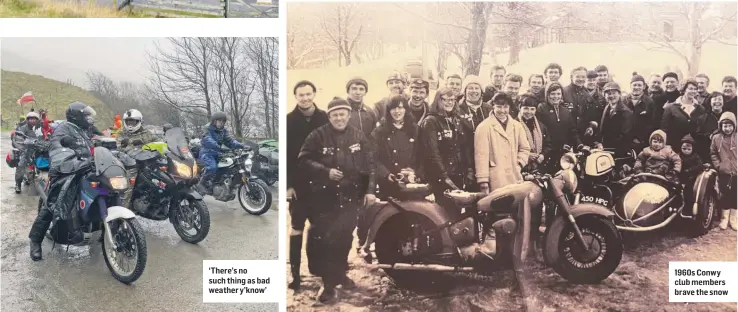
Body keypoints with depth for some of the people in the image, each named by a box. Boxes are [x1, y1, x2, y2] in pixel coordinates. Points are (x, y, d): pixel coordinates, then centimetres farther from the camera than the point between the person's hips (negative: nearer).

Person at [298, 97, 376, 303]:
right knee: (323, 239, -5)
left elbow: (370, 164, 6)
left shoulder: (359, 137, 5)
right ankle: (329, 282, 5)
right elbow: (303, 159, -4)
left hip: (350, 196, 2)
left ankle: (340, 274, 31)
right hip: (324, 196, -2)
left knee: (344, 238, 11)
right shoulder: (318, 135, -3)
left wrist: (370, 190, -3)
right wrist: (326, 171, -15)